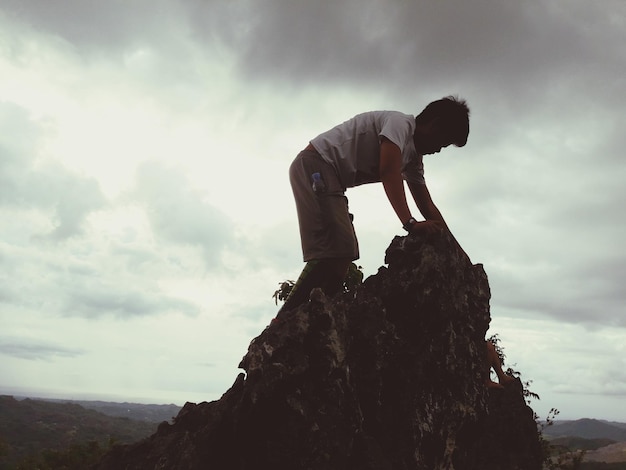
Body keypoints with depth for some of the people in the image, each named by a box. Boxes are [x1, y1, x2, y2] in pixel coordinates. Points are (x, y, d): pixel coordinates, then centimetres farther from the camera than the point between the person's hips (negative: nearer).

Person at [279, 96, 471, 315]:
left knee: (343, 255, 4)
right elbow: (389, 171, -26)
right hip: (314, 166, -10)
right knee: (334, 251, -22)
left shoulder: (414, 157, 18)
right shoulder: (401, 123, -10)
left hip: (330, 177, 10)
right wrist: (410, 223, -35)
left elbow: (427, 206, 16)